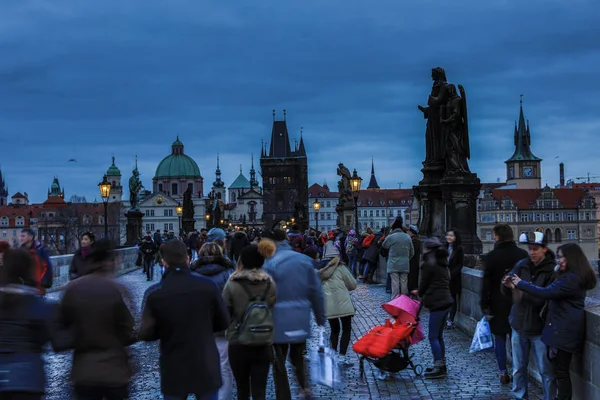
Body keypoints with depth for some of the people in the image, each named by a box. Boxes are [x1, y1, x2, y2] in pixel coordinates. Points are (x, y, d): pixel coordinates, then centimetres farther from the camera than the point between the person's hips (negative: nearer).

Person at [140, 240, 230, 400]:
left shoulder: (153, 293, -12)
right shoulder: (208, 286, -9)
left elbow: (146, 334, -9)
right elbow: (223, 323, -1)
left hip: (173, 371, 0)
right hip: (206, 367, 1)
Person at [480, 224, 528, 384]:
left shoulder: (491, 256, -10)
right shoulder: (522, 254, -2)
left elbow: (486, 283, -10)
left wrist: (485, 305, -3)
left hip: (498, 303, -2)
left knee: (499, 337, 7)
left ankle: (503, 373, 8)